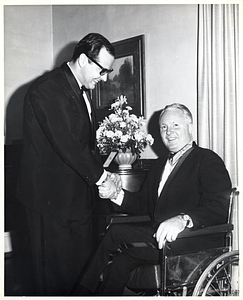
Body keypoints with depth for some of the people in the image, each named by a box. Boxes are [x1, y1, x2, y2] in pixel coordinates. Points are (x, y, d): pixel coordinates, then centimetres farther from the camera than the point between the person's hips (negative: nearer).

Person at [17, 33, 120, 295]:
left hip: (78, 195, 9)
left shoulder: (81, 91, 15)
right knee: (55, 276, 3)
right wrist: (99, 175, -12)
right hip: (51, 198, -9)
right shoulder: (47, 89, -15)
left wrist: (101, 171, 3)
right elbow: (67, 143, -22)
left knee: (83, 269, 13)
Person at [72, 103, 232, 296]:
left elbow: (218, 208, -16)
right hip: (159, 235, 7)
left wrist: (182, 219, -34)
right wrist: (116, 194, 0)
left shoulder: (208, 160, -2)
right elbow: (144, 205, 19)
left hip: (195, 242, -7)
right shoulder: (160, 165, 23)